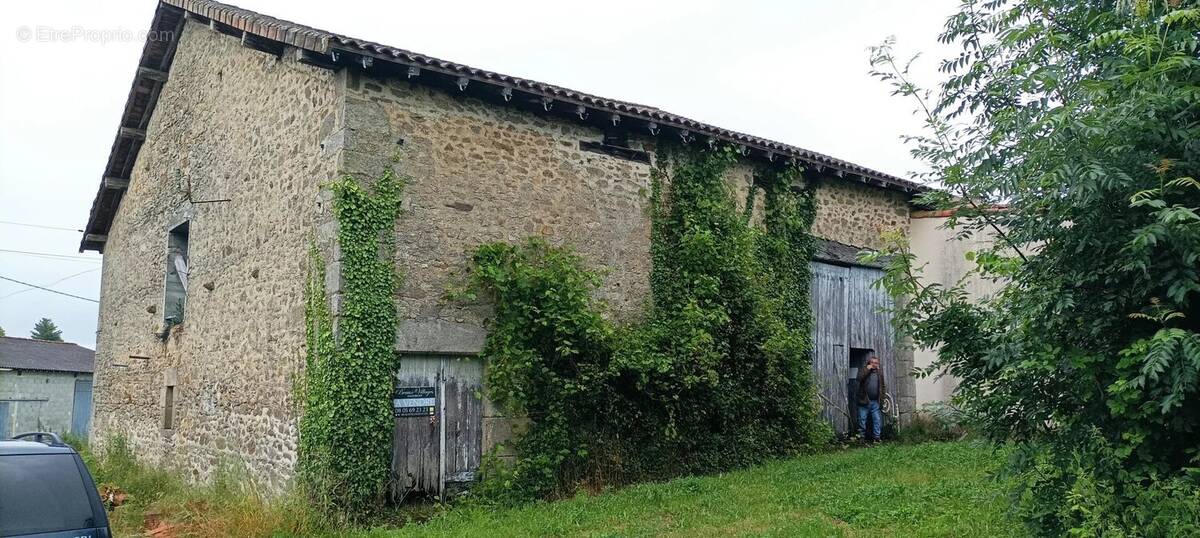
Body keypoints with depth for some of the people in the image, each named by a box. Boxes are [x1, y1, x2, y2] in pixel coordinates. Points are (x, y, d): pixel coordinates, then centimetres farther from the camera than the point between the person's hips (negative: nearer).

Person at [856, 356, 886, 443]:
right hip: (864, 400, -3)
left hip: (875, 401, 3)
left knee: (877, 420, 3)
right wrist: (867, 369, -16)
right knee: (862, 420, 1)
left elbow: (883, 385, 18)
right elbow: (859, 378, -19)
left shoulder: (880, 372, 12)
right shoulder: (863, 370, 1)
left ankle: (876, 437, 9)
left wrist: (883, 395, 5)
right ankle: (862, 437, 10)